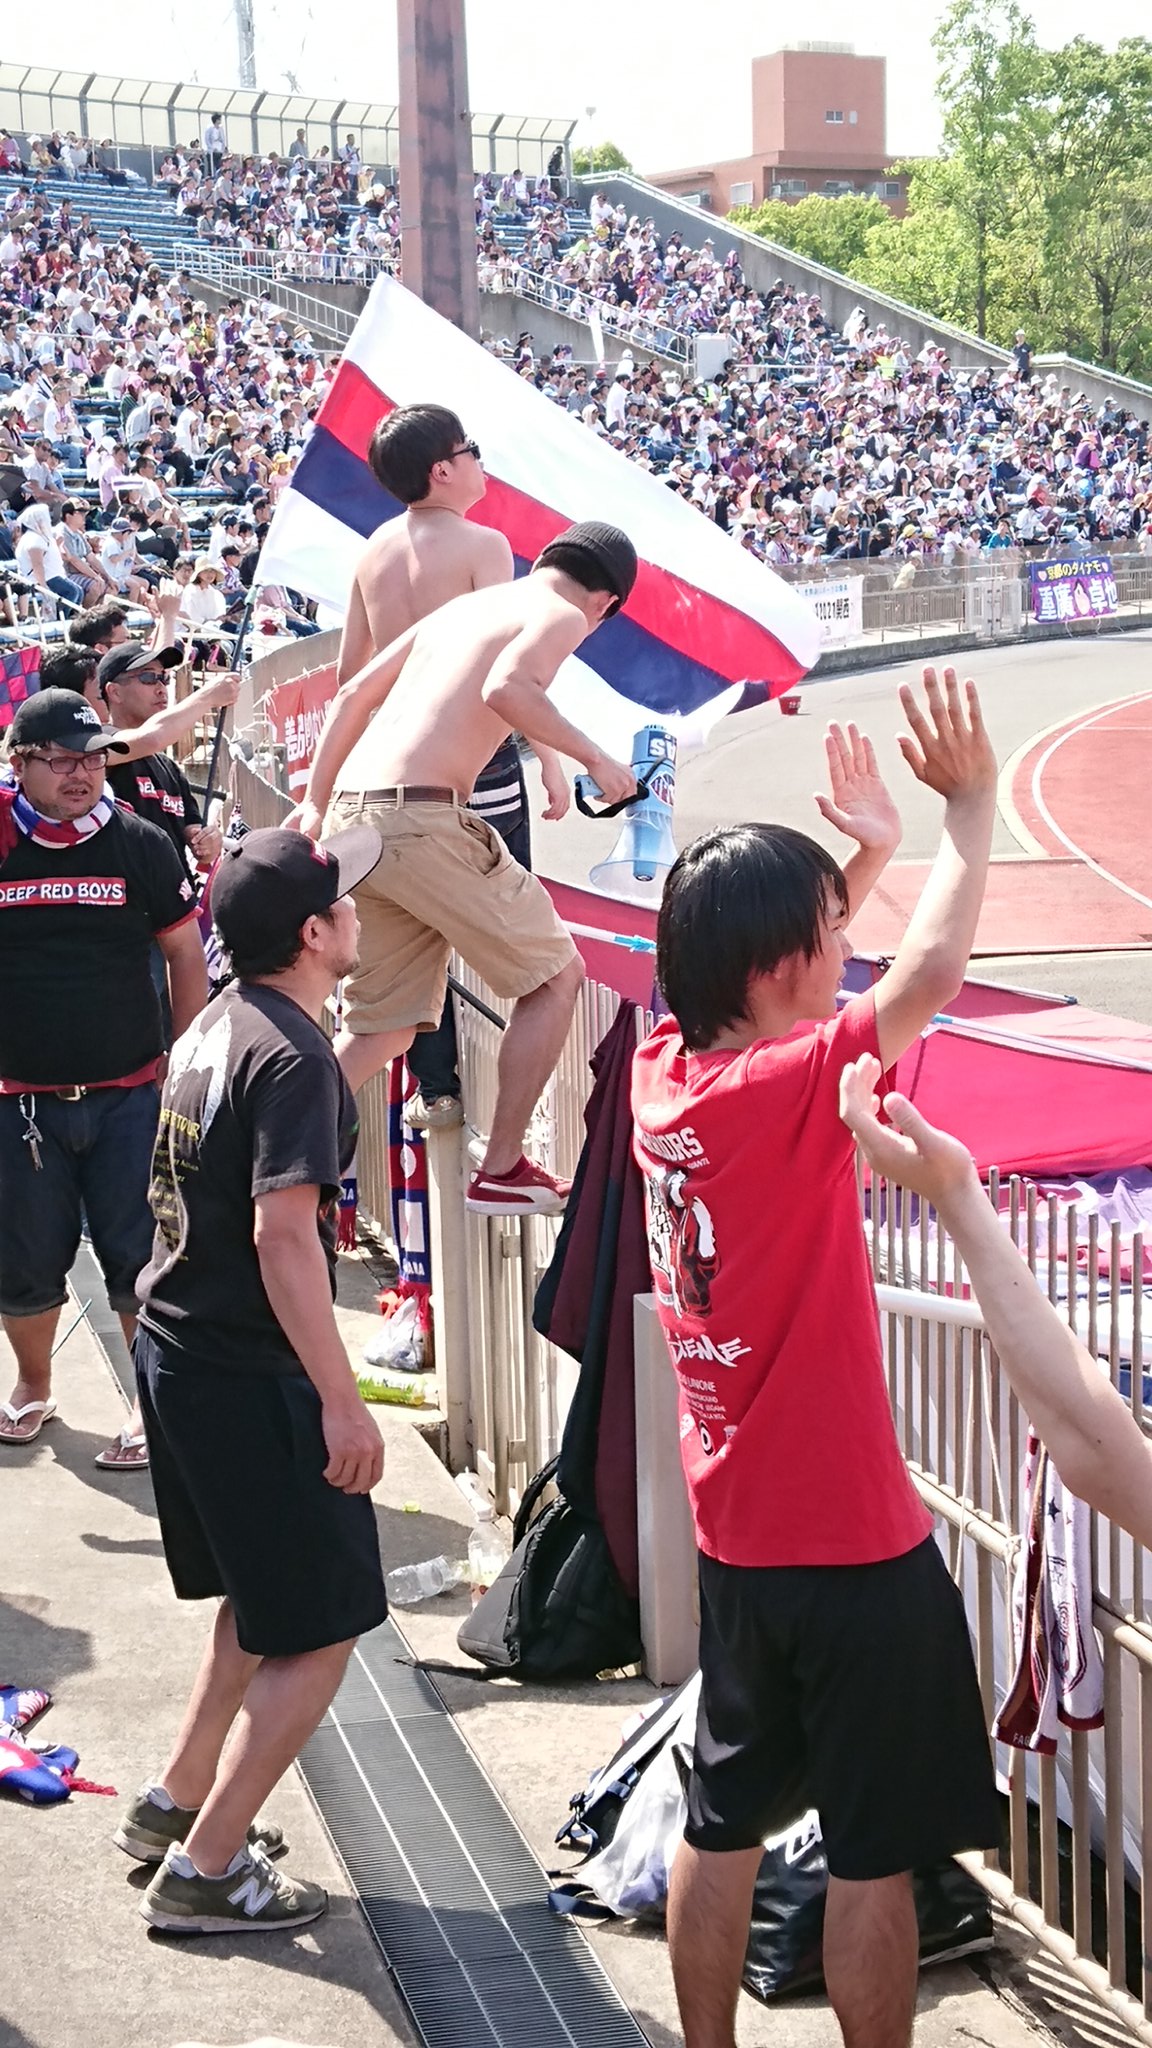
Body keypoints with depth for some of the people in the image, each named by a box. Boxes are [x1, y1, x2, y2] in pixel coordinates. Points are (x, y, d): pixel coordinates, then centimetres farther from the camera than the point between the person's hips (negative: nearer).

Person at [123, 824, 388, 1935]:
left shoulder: (216, 1024, 8)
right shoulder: (292, 1058, -20)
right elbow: (283, 1234, -26)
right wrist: (342, 1403, -25)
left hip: (176, 1345, 9)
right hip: (245, 1374, -9)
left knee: (260, 1600, 25)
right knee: (320, 1630, 0)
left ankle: (176, 1801, 33)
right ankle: (201, 1870, 4)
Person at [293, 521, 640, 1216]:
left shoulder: (461, 607, 26)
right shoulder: (560, 615, 3)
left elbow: (352, 697, 25)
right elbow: (505, 689, -19)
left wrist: (315, 806, 27)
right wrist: (594, 756, -9)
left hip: (353, 817, 8)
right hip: (424, 819, -8)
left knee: (382, 1025, 17)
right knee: (556, 974, 7)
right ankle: (502, 1171, 8)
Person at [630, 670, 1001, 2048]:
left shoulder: (664, 1070, 0)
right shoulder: (780, 1093, -23)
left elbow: (762, 976, 19)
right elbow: (929, 973, -33)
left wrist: (863, 858, 14)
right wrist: (970, 808, -21)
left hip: (735, 1532, 8)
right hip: (853, 1545, -8)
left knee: (724, 1821, 18)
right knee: (878, 1855, 4)